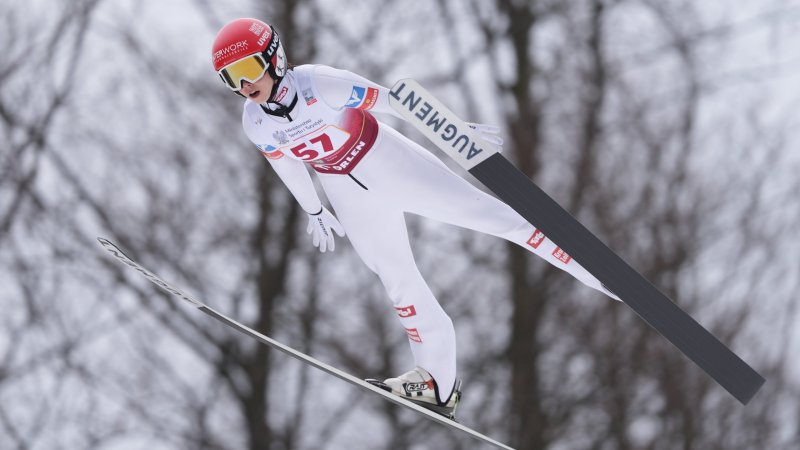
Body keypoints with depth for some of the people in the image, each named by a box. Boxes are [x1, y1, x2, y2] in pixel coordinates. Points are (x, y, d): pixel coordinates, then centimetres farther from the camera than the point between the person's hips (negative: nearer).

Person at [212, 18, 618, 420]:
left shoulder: (321, 84, -28)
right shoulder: (256, 124, -12)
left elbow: (390, 102, -17)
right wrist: (313, 212, 22)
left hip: (393, 164, -4)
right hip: (352, 197, 4)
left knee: (486, 214, -5)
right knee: (397, 280, 8)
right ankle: (438, 383, 16)